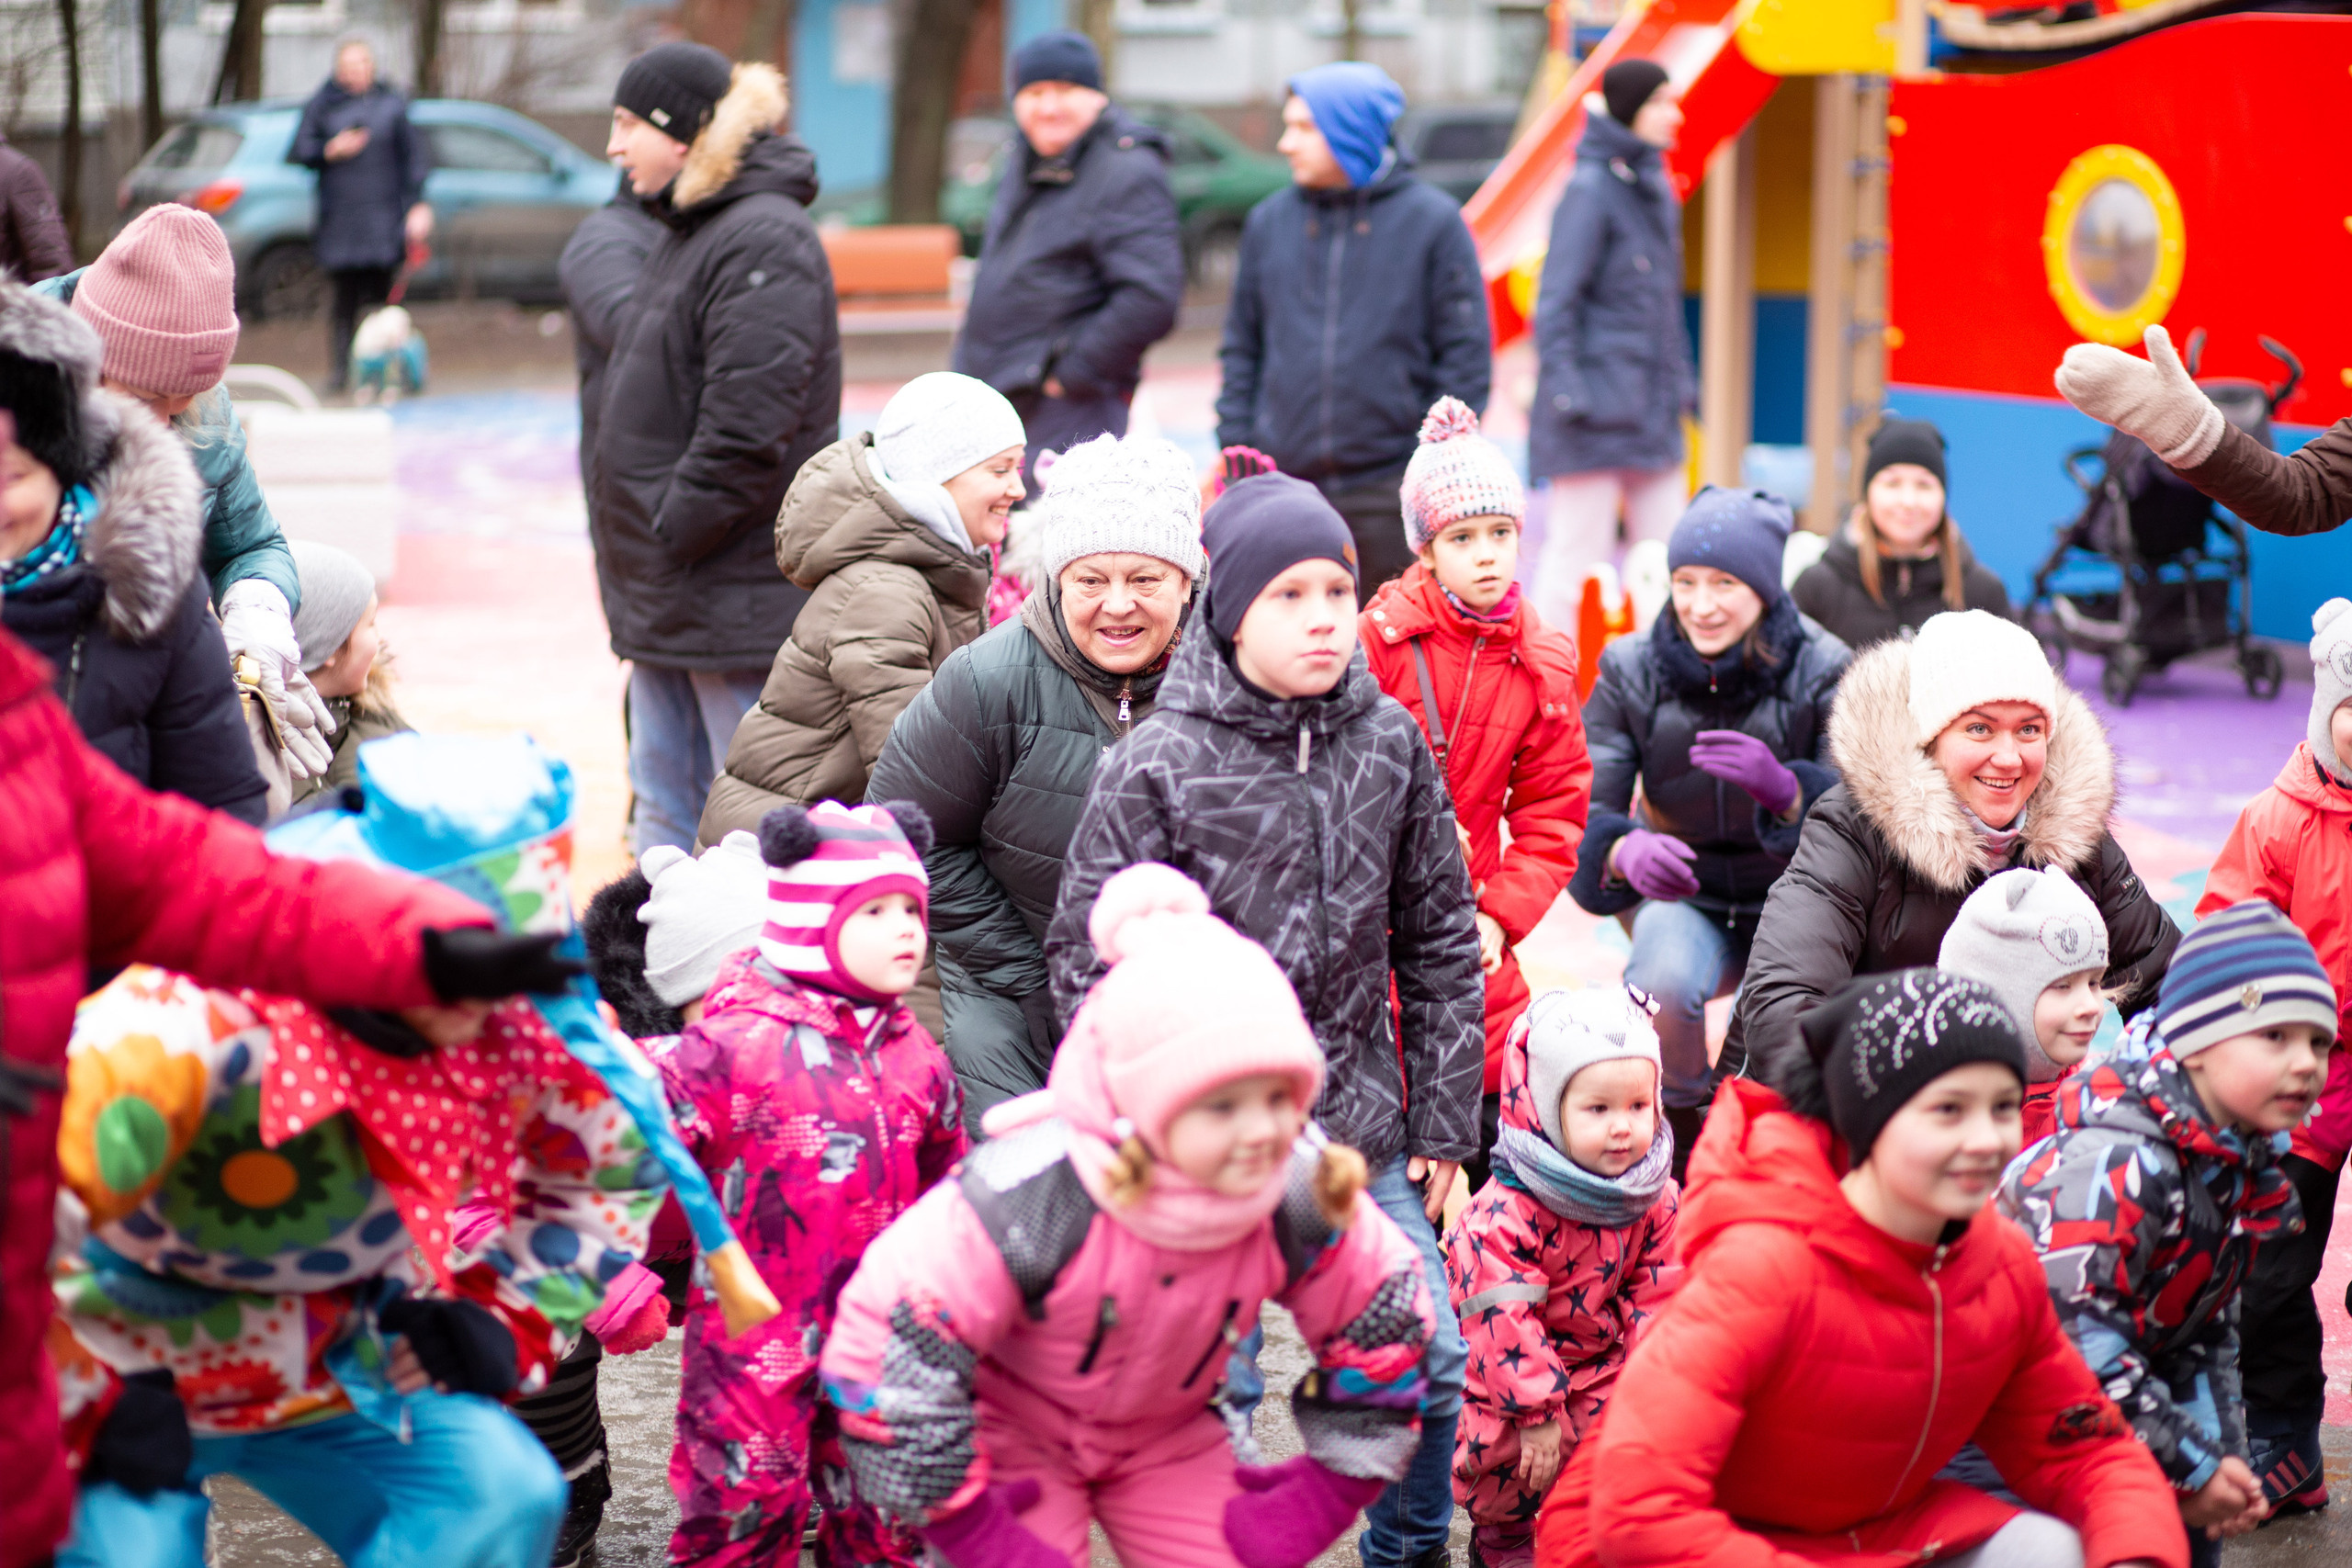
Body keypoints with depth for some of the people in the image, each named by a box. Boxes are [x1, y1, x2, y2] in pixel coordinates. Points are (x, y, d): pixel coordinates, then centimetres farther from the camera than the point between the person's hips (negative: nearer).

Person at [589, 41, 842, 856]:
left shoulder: (765, 241, -15)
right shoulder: (686, 231, 17)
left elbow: (748, 429, -22)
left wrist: (672, 534, -17)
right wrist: (625, 536, 14)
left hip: (739, 595, -10)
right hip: (670, 596, 10)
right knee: (665, 813, 16)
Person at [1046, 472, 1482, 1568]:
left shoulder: (1389, 744, 2)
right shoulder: (1158, 766, -10)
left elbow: (1438, 941, 10)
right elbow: (1088, 957, -5)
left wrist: (1443, 1122, 8)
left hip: (1361, 1130, 4)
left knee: (1426, 1365, 8)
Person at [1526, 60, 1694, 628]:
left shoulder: (1655, 187, 14)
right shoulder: (1591, 187, -12)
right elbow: (1555, 299, -14)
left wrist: (1682, 378, 20)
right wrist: (1566, 388, -20)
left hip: (1653, 408, 9)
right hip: (1598, 410, -9)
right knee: (1576, 556, -5)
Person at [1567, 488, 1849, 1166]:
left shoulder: (1823, 672, -14)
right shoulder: (1633, 671, -9)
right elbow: (1584, 811, -16)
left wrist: (1783, 788, -46)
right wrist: (1626, 849, -41)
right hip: (1687, 899, 0)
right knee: (1661, 984, -32)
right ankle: (1684, 1128, 0)